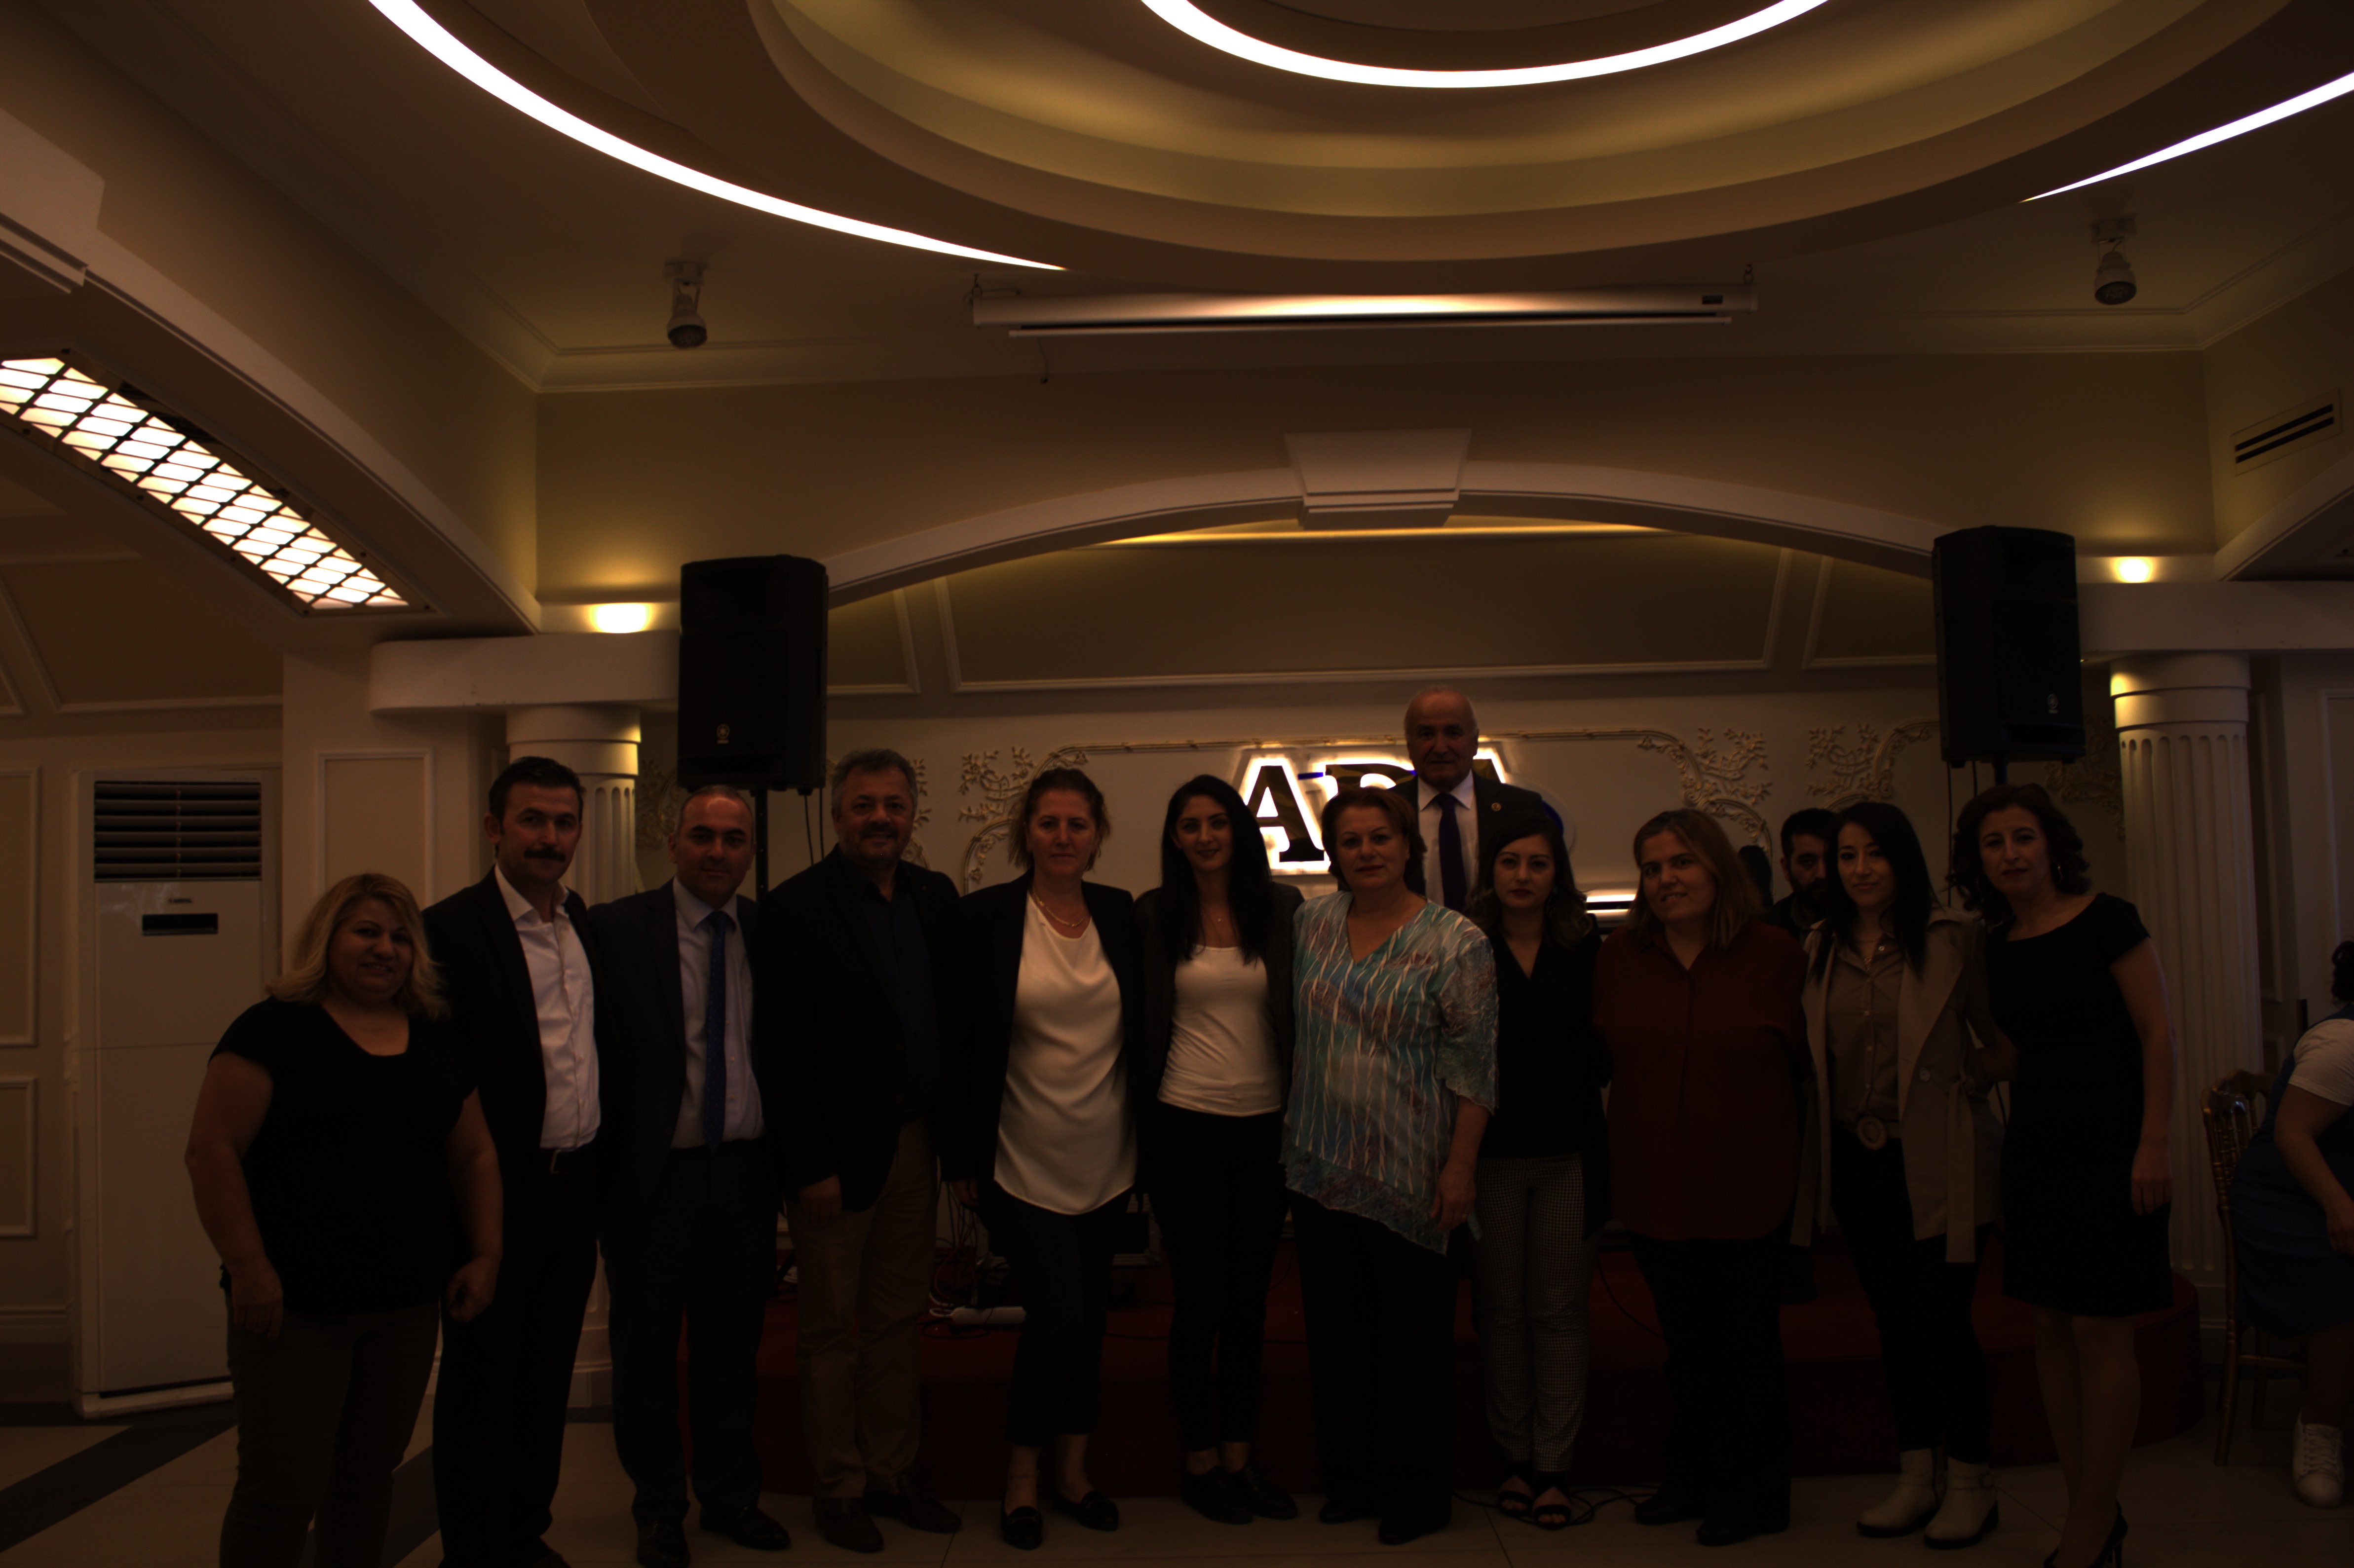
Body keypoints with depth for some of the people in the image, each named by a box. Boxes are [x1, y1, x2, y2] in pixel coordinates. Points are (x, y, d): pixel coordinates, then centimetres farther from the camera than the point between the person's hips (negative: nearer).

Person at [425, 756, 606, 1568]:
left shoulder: (586, 923, 9)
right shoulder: (453, 928, -12)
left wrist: (603, 1167, 11)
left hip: (576, 1186, 7)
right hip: (499, 1191, -6)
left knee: (548, 1377, 17)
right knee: (481, 1384, 7)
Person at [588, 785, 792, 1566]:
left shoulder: (769, 932, 4)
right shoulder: (616, 928, -7)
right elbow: (596, 1052, -7)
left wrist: (787, 1153, 2)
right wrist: (600, 1162, -10)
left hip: (746, 1171, 3)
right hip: (655, 1172, -3)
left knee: (733, 1347, 15)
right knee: (648, 1349, 12)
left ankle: (730, 1496, 33)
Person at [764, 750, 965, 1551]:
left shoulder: (936, 896, 7)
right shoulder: (795, 908, -10)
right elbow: (788, 1047, -12)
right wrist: (811, 1165, -15)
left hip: (915, 1145, 5)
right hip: (840, 1150, -5)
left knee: (901, 1320, 15)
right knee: (833, 1329, 8)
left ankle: (892, 1474, 28)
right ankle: (840, 1487, 23)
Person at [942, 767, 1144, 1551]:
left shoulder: (1122, 914, 3)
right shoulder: (984, 917, -8)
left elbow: (1141, 1025, 9)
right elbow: (960, 1044, -6)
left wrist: (1148, 1139, 6)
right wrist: (962, 1157, -6)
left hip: (1106, 1156, 4)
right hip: (1025, 1157, -4)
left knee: (1089, 1316, 12)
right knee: (1057, 1314, -5)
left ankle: (1072, 1470, 29)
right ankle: (1023, 1476, 17)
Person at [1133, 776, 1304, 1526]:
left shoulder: (1283, 908, 2)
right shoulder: (1154, 916, -1)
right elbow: (1144, 1021, 4)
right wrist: (1141, 1113, 1)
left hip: (1266, 1125, 2)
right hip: (1186, 1126, -2)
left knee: (1250, 1299, 11)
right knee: (1199, 1297, 6)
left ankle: (1239, 1457, 25)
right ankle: (1199, 1462, 21)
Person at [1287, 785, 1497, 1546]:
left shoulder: (1456, 942, -10)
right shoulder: (1311, 923, 4)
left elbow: (1473, 1066, -11)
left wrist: (1460, 1166, -14)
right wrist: (1292, 1131, 13)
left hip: (1410, 1176, -5)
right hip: (1321, 1164, 5)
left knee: (1414, 1337, 6)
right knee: (1335, 1328, 13)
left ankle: (1416, 1493, 23)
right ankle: (1350, 1476, 30)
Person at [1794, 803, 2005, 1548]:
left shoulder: (1952, 940, -8)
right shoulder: (1820, 949, 6)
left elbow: (1998, 1035, -2)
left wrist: (1964, 1089, -5)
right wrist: (1823, 1137, 6)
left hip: (1938, 1160, -5)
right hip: (1858, 1160, 5)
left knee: (1944, 1318, 0)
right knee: (1894, 1321, 13)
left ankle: (1972, 1484, 16)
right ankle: (1915, 1479, 24)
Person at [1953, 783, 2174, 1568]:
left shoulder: (2106, 921, -8)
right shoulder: (1998, 946, 10)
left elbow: (2157, 1034, -10)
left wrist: (2154, 1144, -15)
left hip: (2110, 1148, -6)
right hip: (2035, 1147, 6)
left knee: (2099, 1331, -4)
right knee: (2051, 1329, 6)